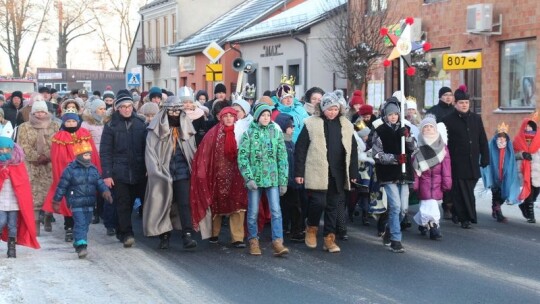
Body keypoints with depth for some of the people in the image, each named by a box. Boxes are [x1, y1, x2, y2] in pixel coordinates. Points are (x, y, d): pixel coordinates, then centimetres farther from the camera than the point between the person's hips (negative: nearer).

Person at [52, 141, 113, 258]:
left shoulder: (93, 169, 8)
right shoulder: (70, 170, -8)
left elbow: (100, 183, 8)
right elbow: (62, 186, -3)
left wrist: (105, 191, -12)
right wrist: (56, 201, 0)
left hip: (89, 203, 6)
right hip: (76, 203, -6)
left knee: (85, 224, 13)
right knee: (80, 224, -15)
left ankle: (77, 242, 29)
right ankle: (81, 246, -19)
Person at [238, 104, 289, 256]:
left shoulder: (276, 133, 6)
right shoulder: (249, 133, 1)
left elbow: (282, 158, 6)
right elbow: (242, 157, -3)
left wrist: (283, 180, 2)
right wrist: (248, 178, -12)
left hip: (272, 178, 1)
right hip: (254, 178, -1)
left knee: (276, 211, -7)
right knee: (253, 212, 6)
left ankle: (277, 242, -7)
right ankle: (253, 241, 21)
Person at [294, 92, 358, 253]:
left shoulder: (346, 125, 10)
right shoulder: (312, 124, -2)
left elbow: (352, 150, 14)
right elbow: (300, 148, -2)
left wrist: (353, 173, 10)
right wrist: (299, 172, -6)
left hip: (338, 174, 4)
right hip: (317, 173, -4)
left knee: (332, 206, 8)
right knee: (319, 202, -9)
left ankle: (329, 238, 16)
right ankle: (311, 228, 18)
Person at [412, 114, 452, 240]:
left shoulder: (442, 146, 3)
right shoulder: (418, 146, -3)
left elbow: (446, 165, 2)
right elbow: (414, 166, -3)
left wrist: (447, 182, -1)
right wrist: (414, 183, -6)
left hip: (437, 180, 3)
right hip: (424, 179, -3)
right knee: (429, 204, -10)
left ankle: (422, 223, 31)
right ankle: (433, 227, -5)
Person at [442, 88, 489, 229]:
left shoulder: (476, 119, 11)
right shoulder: (448, 120, -2)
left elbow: (483, 140, 13)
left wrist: (485, 158, 7)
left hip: (473, 163, 4)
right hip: (457, 163, -4)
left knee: (467, 190, 10)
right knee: (462, 192, -3)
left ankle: (456, 213, 28)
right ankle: (466, 218, 2)